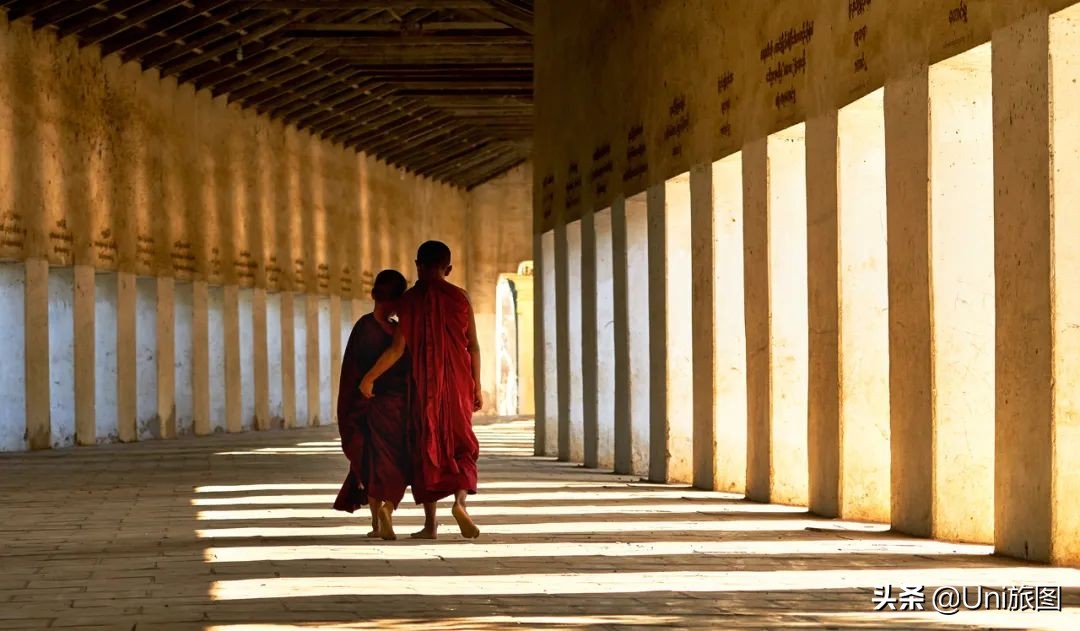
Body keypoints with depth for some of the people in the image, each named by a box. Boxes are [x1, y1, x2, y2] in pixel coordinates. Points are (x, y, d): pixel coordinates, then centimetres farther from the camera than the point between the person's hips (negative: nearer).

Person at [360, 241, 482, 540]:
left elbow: (398, 348, -9)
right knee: (461, 444, 9)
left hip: (424, 384, -1)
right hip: (458, 383, 1)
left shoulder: (410, 300, -4)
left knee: (426, 447, 8)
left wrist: (369, 378, 1)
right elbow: (473, 346, 0)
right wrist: (476, 387, 8)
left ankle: (430, 522, 6)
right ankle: (460, 500, -18)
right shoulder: (459, 297, 1)